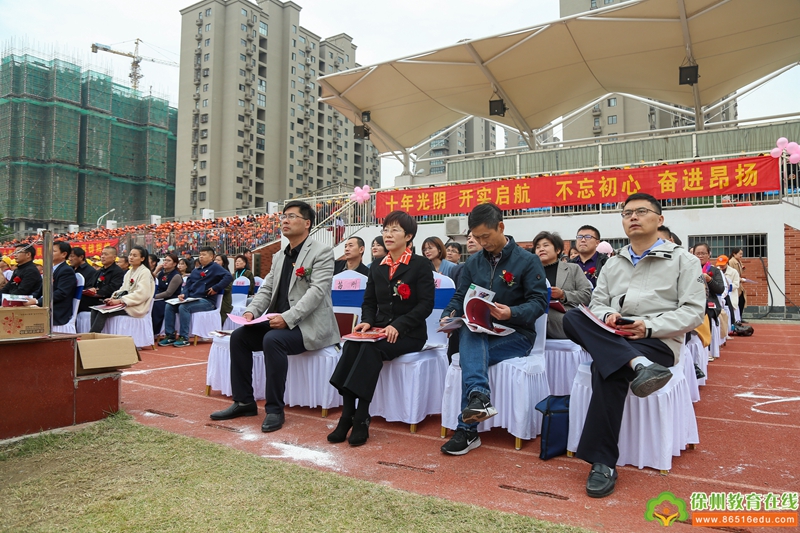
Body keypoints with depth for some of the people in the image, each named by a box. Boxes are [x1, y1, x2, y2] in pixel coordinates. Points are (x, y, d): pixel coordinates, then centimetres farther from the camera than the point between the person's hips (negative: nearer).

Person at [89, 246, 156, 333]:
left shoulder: (145, 272, -8)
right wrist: (113, 298, -3)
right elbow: (123, 290, 18)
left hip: (136, 307, -8)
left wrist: (119, 300, -20)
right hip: (124, 304, 8)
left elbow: (142, 294, -19)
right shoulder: (129, 272, 19)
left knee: (103, 312, -22)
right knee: (95, 309, -10)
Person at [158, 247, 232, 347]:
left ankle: (184, 338, -23)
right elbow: (188, 285, 18)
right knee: (169, 306, -6)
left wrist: (216, 288, -21)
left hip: (206, 301, -8)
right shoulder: (195, 271, 22)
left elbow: (229, 277, -18)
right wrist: (183, 294, -3)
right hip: (191, 298, 8)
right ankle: (170, 336, -6)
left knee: (183, 307, -30)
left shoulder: (214, 267, -2)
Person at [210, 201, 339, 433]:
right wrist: (251, 311, -7)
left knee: (273, 340, -31)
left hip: (308, 325, -8)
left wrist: (287, 318, -29)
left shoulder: (321, 252, -8)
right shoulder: (279, 257, 17)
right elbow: (266, 289, 14)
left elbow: (317, 291, -20)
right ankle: (244, 401, 7)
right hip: (280, 323, 8)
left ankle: (275, 409, -18)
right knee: (239, 336, -5)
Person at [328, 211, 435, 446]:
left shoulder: (420, 265, -1)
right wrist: (367, 321, -7)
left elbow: (426, 304, -10)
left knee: (372, 347, -33)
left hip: (409, 334, -5)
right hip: (378, 331, 5)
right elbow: (369, 302, 17)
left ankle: (361, 419, -29)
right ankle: (347, 415, -26)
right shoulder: (377, 268, 16)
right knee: (352, 345, -27)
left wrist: (398, 326, -22)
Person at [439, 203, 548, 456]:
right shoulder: (473, 263, 11)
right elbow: (460, 298, 8)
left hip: (516, 335, -4)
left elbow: (539, 302, -11)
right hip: (479, 333, 4)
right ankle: (479, 396, -51)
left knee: (469, 354, -30)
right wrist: (448, 316, -14)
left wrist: (512, 313, -30)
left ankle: (467, 430, -29)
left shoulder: (527, 261, -3)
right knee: (467, 333, -33)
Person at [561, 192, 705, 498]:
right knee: (572, 318, -26)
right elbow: (597, 303, 14)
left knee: (606, 370, -35)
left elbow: (694, 312, -3)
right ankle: (638, 365, -43)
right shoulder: (613, 264, 22)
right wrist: (607, 316, -11)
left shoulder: (683, 261, 7)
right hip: (612, 339, 5)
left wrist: (649, 327, -18)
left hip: (658, 342, -4)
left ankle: (603, 462, -26)